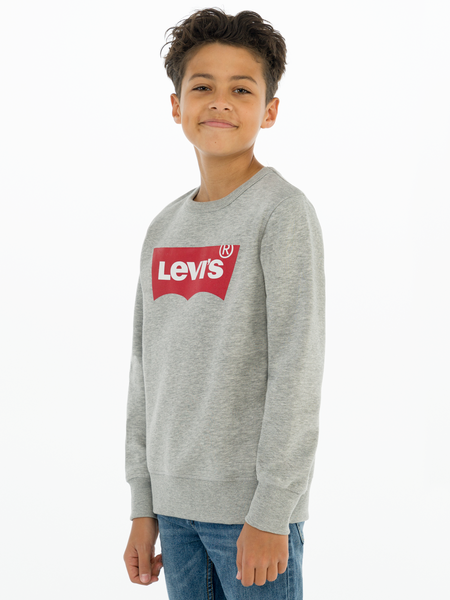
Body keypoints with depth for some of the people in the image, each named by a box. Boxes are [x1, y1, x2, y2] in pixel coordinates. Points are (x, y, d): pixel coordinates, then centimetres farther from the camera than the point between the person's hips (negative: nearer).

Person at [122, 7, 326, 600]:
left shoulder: (284, 213, -8)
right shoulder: (164, 229, 10)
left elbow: (297, 371, -12)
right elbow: (148, 371, 12)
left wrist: (270, 513, -14)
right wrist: (143, 508, 11)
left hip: (254, 505, -5)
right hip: (176, 503, 5)